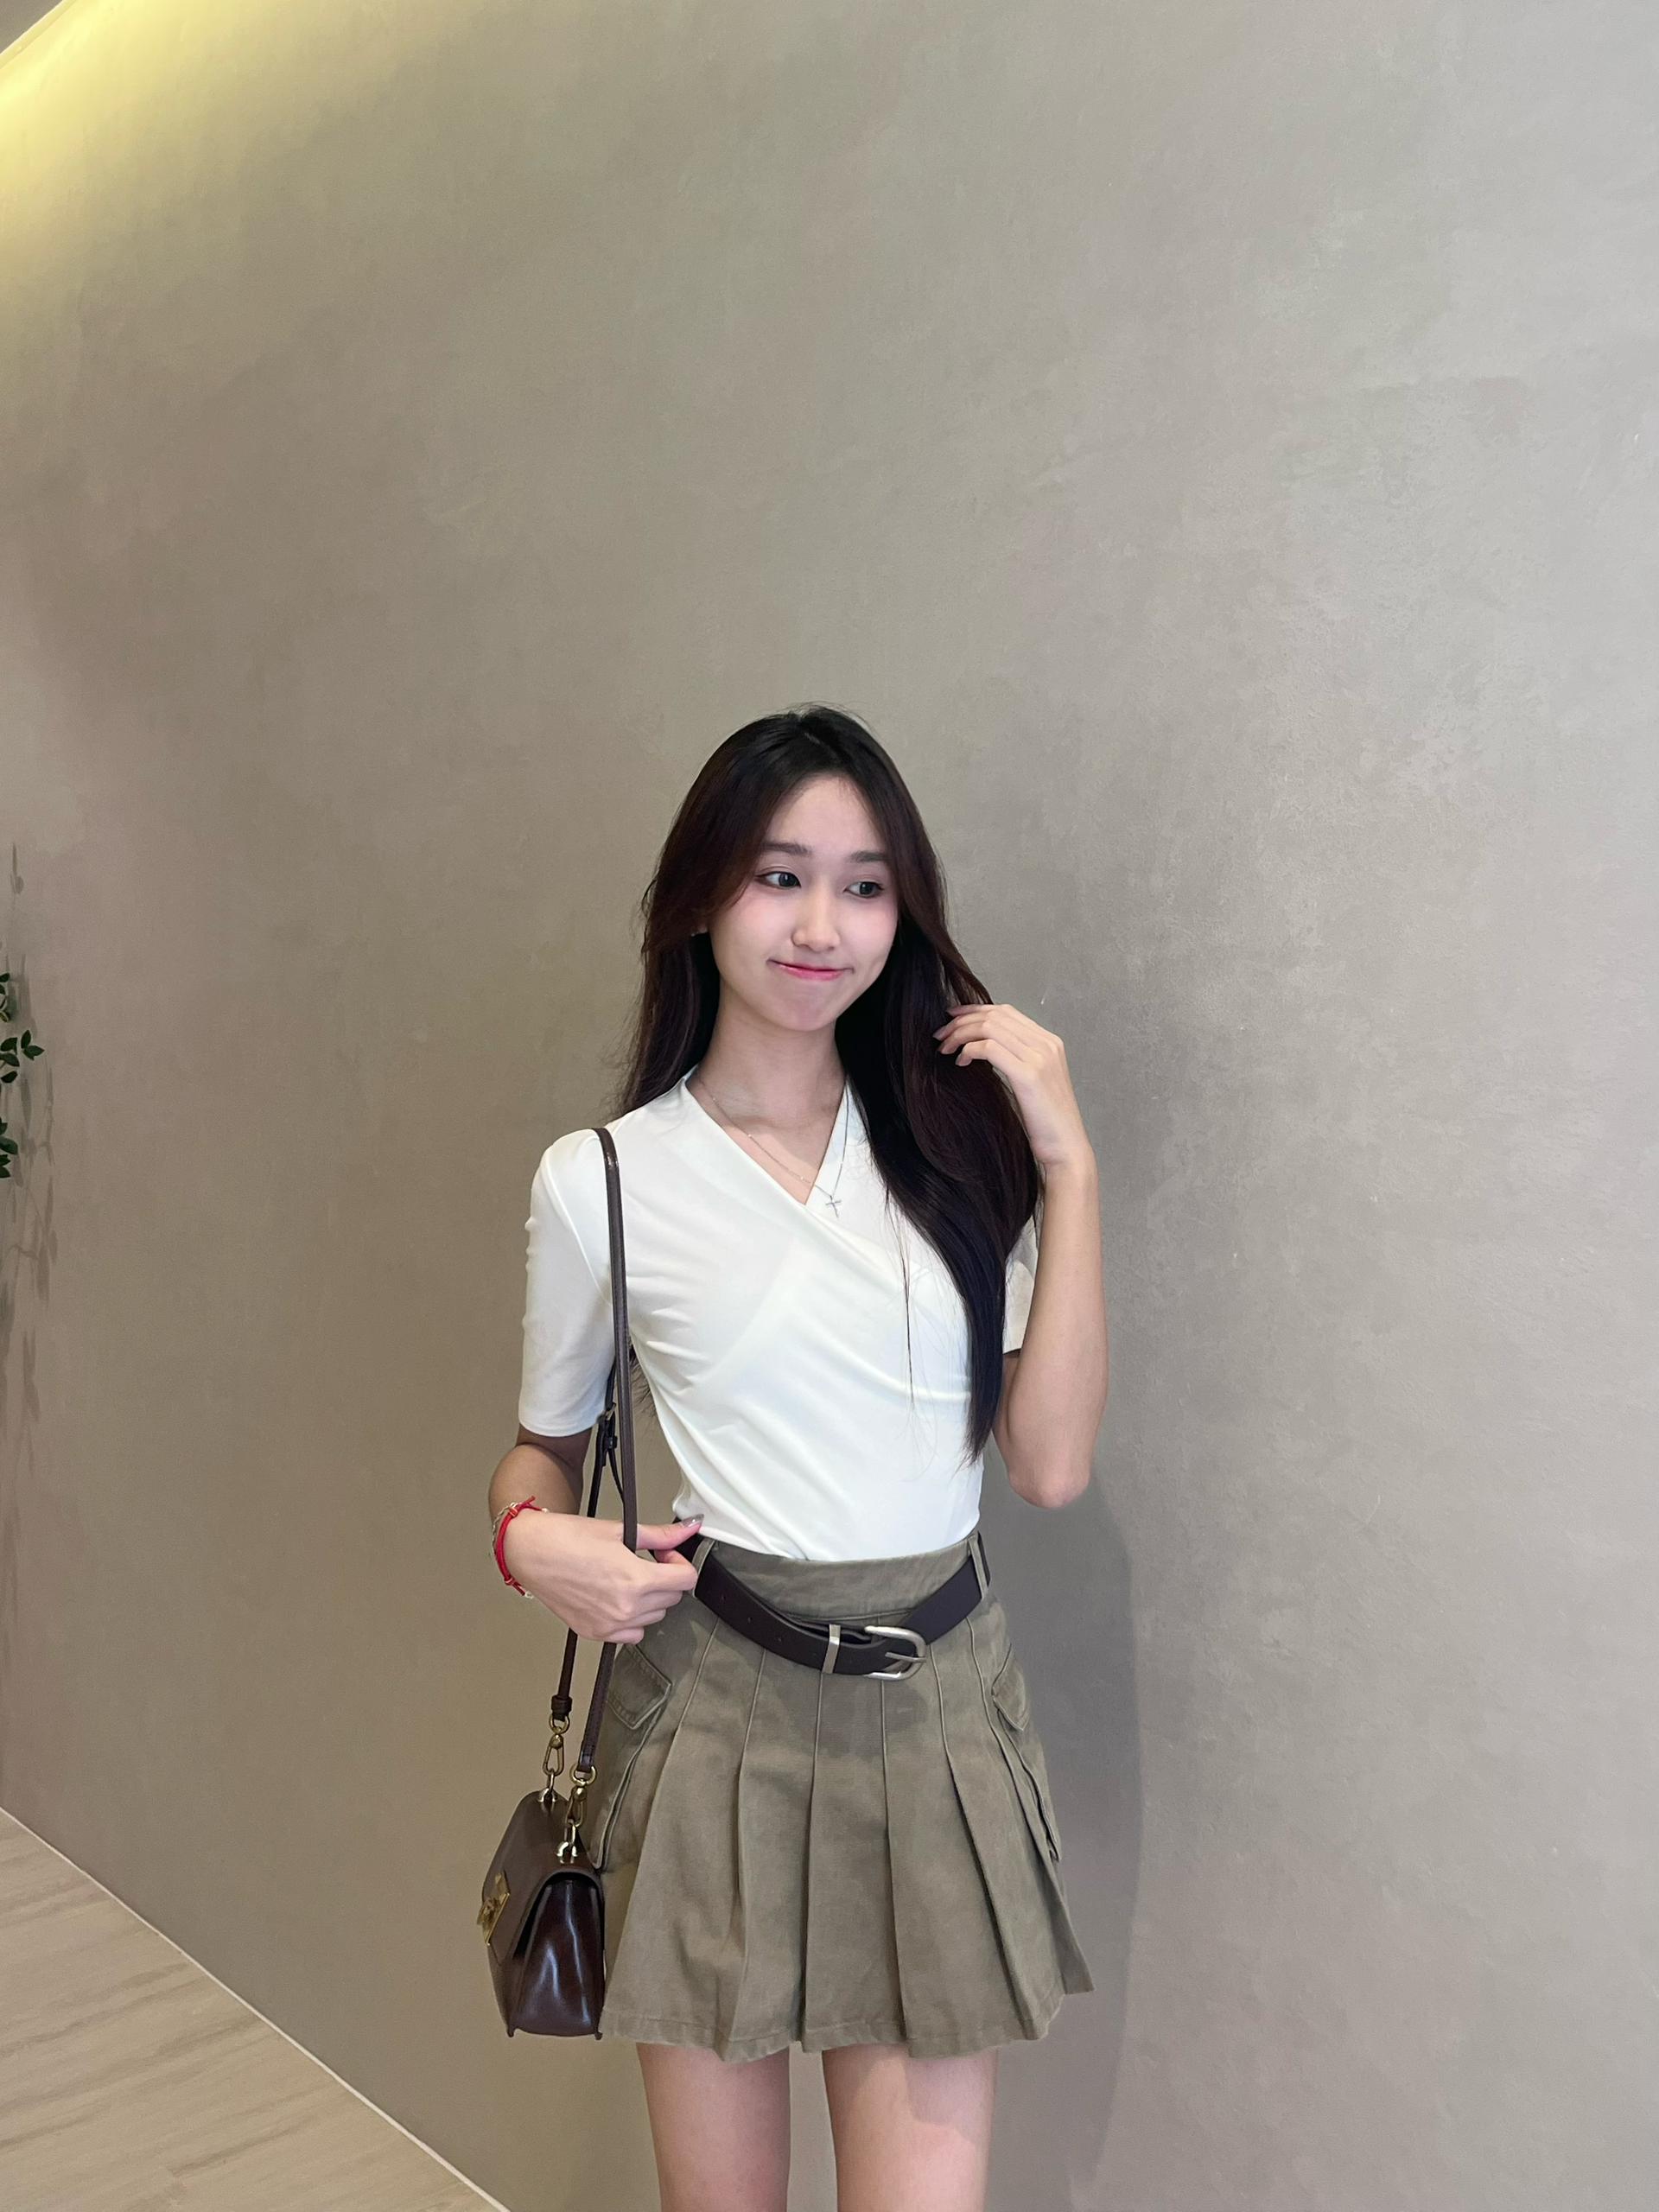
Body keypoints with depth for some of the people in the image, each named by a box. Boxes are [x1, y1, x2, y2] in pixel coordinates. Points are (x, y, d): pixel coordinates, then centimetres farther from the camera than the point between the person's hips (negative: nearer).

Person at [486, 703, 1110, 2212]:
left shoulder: (960, 1141, 2)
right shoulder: (603, 1180, -3)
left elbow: (1052, 1463, -6)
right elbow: (548, 1445, 11)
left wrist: (1067, 1160, -8)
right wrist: (534, 1538, -11)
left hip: (939, 1709, 2)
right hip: (719, 1708, -1)